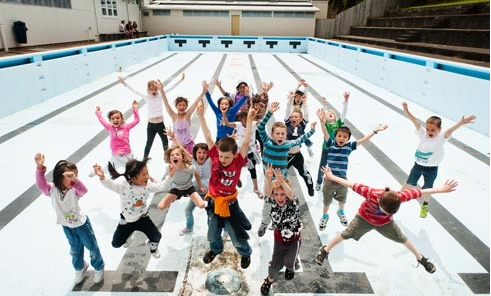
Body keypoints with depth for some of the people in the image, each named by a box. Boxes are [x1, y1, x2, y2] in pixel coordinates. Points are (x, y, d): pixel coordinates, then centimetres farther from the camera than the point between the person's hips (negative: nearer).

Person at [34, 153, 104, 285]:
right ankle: (80, 268, 53)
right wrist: (40, 167, -49)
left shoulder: (74, 190, -27)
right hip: (66, 226, 3)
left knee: (92, 247, 14)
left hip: (81, 223, -3)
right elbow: (41, 184, -35)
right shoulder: (52, 190, -19)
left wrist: (74, 180, -67)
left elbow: (84, 190, -48)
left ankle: (99, 268, 41)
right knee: (75, 249, 25)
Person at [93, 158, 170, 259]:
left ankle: (152, 246, 36)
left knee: (157, 237, -5)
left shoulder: (147, 184, -16)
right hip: (126, 220, -1)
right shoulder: (123, 186, -30)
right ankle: (126, 237, 53)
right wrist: (102, 177, -65)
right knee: (116, 244, 13)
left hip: (142, 218, 2)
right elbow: (109, 184, -42)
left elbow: (160, 187, -7)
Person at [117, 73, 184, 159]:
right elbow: (134, 91, -10)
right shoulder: (146, 97, -5)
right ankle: (145, 158, 27)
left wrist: (180, 79, -9)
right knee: (149, 142, 11)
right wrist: (124, 83, -17)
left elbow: (171, 87, -6)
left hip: (161, 124, 2)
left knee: (165, 141, 17)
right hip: (151, 125, -2)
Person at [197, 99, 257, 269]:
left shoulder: (238, 162, -18)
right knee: (212, 234, 24)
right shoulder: (215, 158, -14)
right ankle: (216, 249, 56)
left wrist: (249, 120, -34)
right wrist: (201, 116, -21)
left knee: (237, 235, 13)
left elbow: (246, 142, -26)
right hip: (213, 202, 3)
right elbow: (208, 137, -17)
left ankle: (246, 253, 44)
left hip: (230, 204, -2)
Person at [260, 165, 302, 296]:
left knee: (288, 261, 9)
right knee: (275, 264, 8)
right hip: (279, 238, 2)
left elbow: (290, 194, -48)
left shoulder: (293, 204, -26)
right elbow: (267, 192, -39)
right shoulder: (273, 203, -19)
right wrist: (268, 179, -60)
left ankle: (290, 267, 47)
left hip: (294, 239, -2)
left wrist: (282, 181, -69)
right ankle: (270, 279, 40)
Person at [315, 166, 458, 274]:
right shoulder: (370, 194, -43)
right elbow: (351, 185, -35)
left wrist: (442, 189, -15)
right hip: (364, 218, -2)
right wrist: (332, 177, -28)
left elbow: (419, 192, -24)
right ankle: (324, 250, 20)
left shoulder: (400, 196, -36)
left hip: (385, 223, 3)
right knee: (345, 235, 1)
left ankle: (421, 258, 41)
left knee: (402, 239, 15)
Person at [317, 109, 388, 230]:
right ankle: (324, 216, 41)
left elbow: (363, 140, -9)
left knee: (342, 199, 26)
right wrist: (322, 121, -38)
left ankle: (341, 212, 56)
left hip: (342, 179, 2)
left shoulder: (349, 146, -7)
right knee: (327, 200, 15)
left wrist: (375, 131, -15)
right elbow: (325, 133, -23)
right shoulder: (331, 144, -10)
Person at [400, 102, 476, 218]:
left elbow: (450, 130, -41)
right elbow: (415, 121, -27)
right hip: (418, 165, 1)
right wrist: (406, 111, -41)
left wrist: (461, 123, -61)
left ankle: (425, 205, 43)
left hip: (431, 168, -1)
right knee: (409, 184, 14)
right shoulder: (423, 133, -15)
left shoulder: (441, 138, -22)